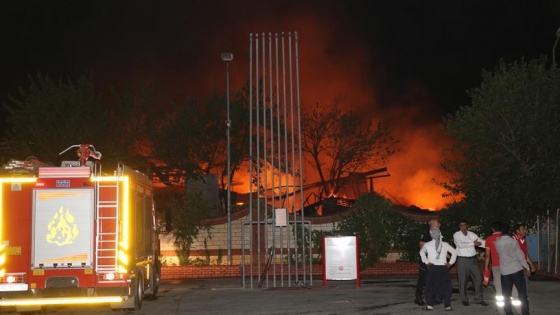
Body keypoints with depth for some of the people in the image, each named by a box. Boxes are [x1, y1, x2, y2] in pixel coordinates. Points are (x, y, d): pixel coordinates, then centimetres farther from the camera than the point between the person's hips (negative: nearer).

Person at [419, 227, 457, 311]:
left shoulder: (427, 244, 1)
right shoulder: (445, 244, 7)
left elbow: (422, 252, -12)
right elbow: (454, 252, 7)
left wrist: (426, 262, -5)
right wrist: (450, 263, 10)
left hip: (432, 267, -1)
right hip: (443, 267, 1)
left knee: (430, 286, 7)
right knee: (446, 286, 9)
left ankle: (429, 305, 4)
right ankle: (447, 305, 9)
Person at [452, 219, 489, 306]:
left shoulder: (472, 234, 8)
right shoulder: (456, 235, -4)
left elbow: (481, 242, 2)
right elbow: (460, 245, -21)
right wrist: (473, 243, -19)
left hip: (473, 259, 4)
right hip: (462, 260, -4)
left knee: (478, 278, 3)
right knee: (463, 280, 3)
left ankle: (479, 299, 13)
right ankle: (464, 299, 16)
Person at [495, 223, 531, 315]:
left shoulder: (497, 243, 0)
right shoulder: (513, 241, -7)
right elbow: (520, 255, -4)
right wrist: (527, 267, 6)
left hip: (504, 271, 2)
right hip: (516, 269, -2)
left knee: (506, 295, 6)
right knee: (522, 293, 5)